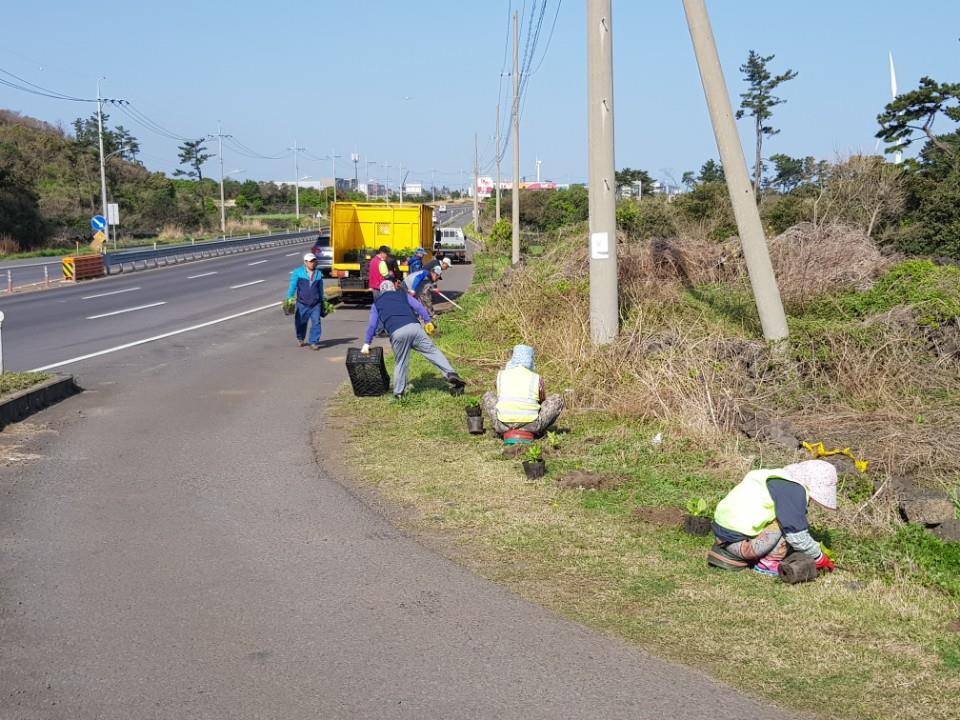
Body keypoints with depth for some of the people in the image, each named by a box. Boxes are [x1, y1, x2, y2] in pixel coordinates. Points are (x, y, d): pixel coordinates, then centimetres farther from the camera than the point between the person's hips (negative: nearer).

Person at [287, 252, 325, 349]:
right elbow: (292, 286, -1)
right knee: (300, 322, 9)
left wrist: (322, 301, 23)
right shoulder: (298, 272, 0)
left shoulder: (319, 274, 11)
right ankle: (300, 339, 34)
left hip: (315, 304, 2)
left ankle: (314, 342, -4)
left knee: (316, 322, -10)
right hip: (302, 304, -2)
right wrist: (289, 300, -7)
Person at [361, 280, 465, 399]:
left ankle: (398, 392, 15)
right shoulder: (403, 295, 27)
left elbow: (371, 325, 23)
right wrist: (427, 321, 16)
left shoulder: (377, 303, 26)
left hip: (397, 334, 0)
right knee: (432, 351, 4)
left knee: (400, 363, 13)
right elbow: (419, 307, 15)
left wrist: (366, 343, 28)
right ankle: (450, 374, -10)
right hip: (413, 327, 0)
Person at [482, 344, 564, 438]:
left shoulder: (501, 375, 6)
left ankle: (498, 429, 17)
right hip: (530, 426, -2)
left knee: (487, 396, 30)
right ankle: (539, 430, 12)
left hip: (503, 426, 2)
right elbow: (543, 402, 17)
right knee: (558, 400, 16)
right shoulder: (537, 379, 2)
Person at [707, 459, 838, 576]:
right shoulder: (794, 490, -16)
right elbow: (797, 535, -15)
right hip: (737, 541, -10)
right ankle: (768, 563, -6)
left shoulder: (779, 480, 16)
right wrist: (819, 558, -1)